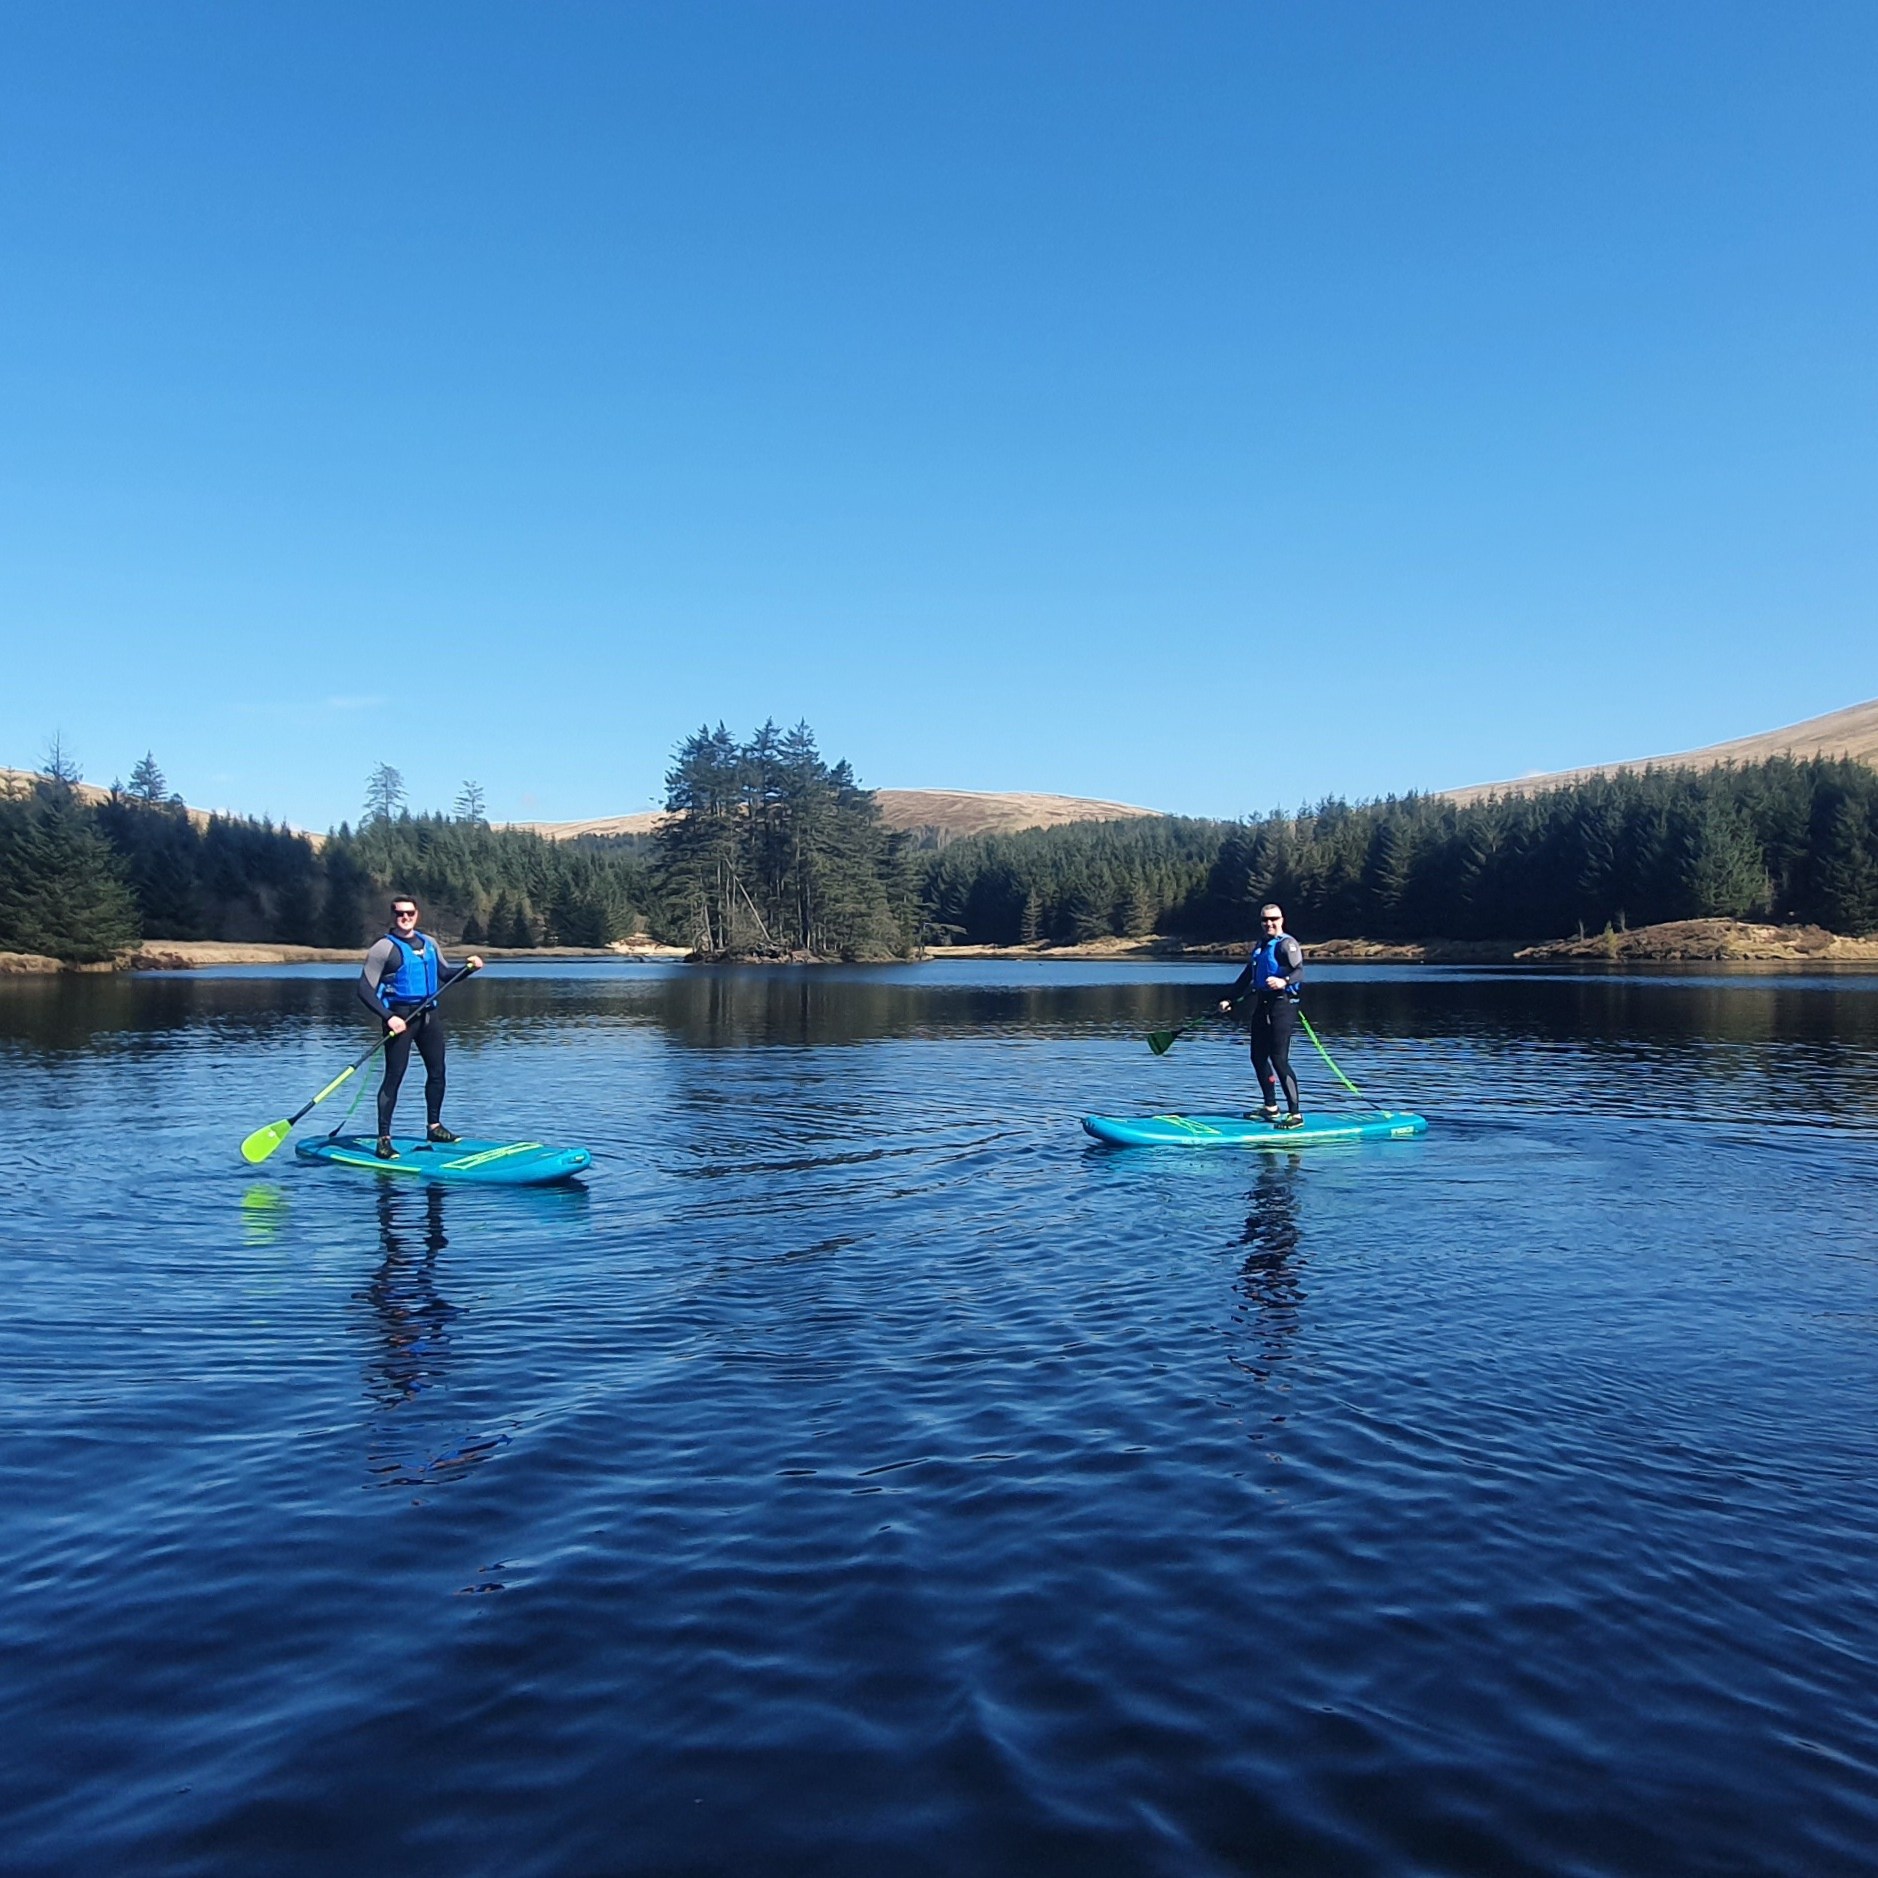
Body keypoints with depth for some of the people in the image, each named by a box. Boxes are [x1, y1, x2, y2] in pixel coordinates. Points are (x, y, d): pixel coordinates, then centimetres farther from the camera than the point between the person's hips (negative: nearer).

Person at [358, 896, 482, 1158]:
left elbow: (444, 974, 22)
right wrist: (388, 1017, -20)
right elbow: (365, 989, -10)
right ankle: (384, 1139, -4)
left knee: (437, 1071, 12)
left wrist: (467, 968, 3)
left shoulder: (429, 943, 12)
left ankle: (434, 1126, 28)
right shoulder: (384, 947, -7)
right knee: (394, 1076, -7)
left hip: (428, 1014, 7)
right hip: (400, 1016, -6)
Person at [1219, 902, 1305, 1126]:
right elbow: (1246, 977, 26)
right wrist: (1229, 999, 25)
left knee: (1279, 1059, -13)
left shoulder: (1286, 944, -8)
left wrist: (1284, 981, -42)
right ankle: (1271, 1108, 26)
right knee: (1258, 1057, 13)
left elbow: (1299, 971, -23)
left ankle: (1296, 1114, -11)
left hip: (1282, 1005, -9)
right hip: (1262, 1005, 9)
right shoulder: (1259, 946, 18)